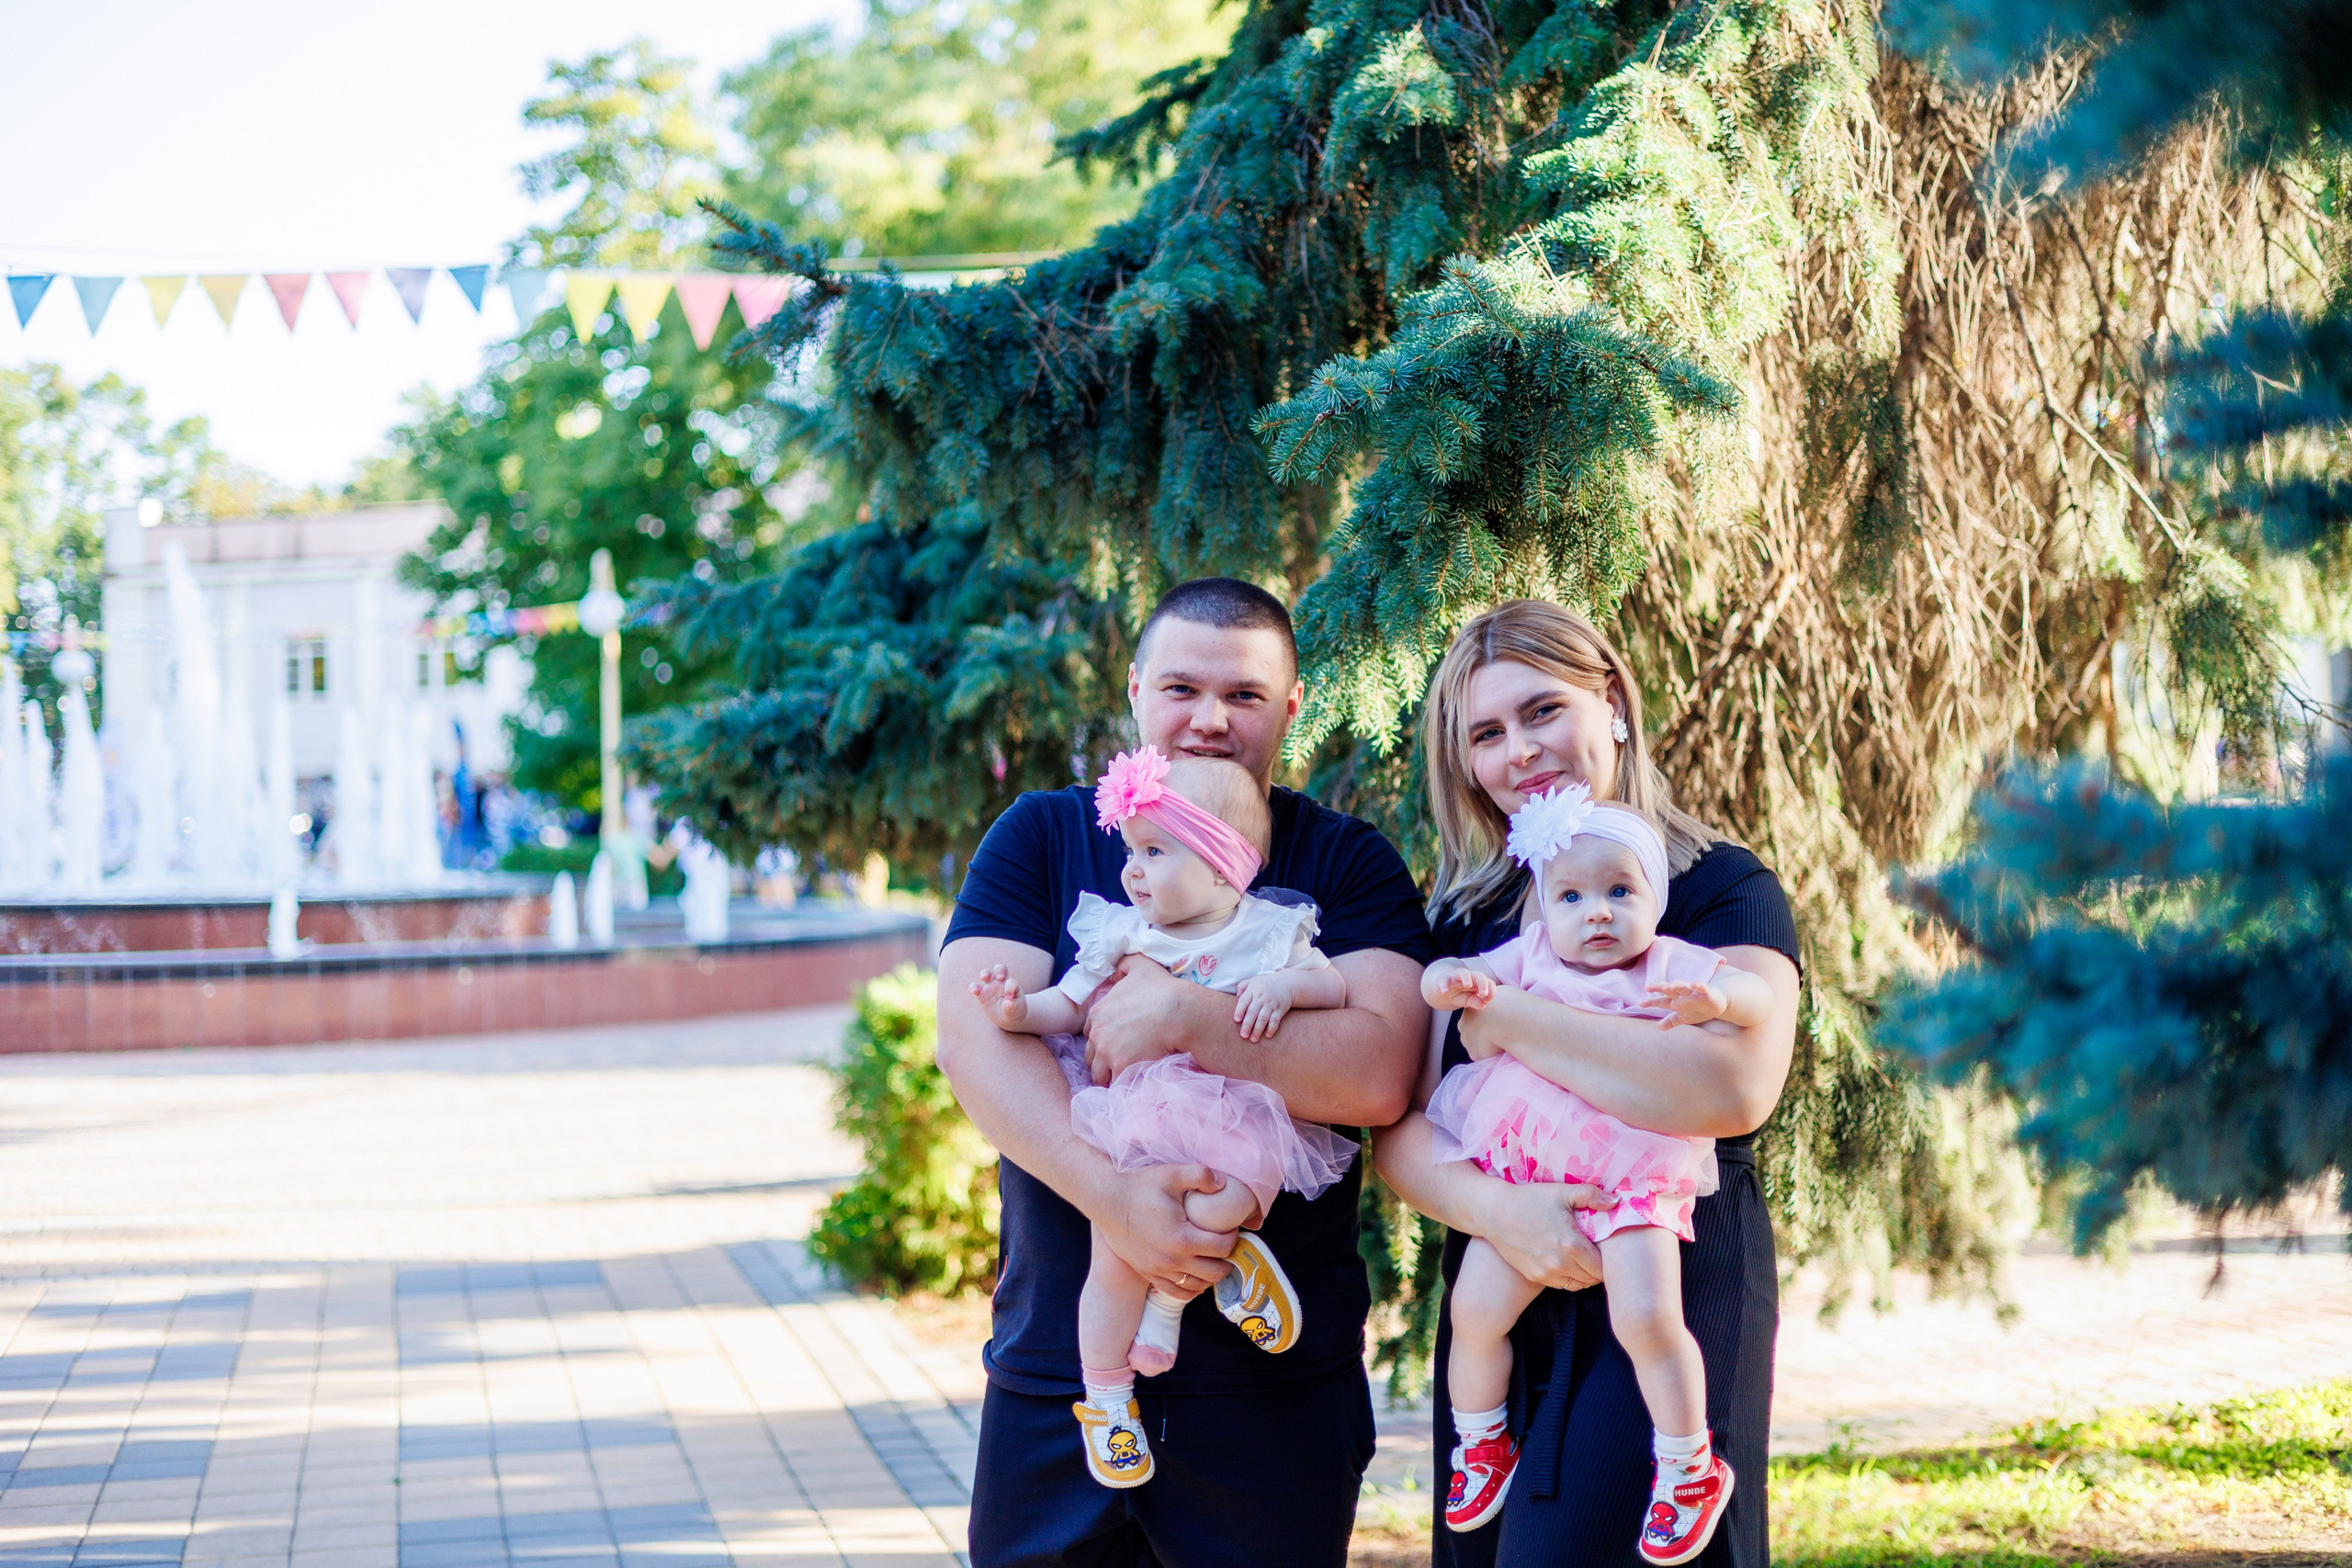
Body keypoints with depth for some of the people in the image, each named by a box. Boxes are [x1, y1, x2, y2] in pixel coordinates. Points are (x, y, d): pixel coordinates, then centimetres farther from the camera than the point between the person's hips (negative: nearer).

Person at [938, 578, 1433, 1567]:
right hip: (1054, 1370, 1)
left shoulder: (1347, 864, 4)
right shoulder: (1042, 838, 7)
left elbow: (1379, 1075, -12)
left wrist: (1182, 1020, -20)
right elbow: (975, 1042, -8)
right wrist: (1111, 1195, -22)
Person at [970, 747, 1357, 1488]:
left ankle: (1173, 1293, -8)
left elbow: (1335, 986, 2)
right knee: (1116, 1260, -10)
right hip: (1136, 1127, 1)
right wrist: (1019, 1011, -12)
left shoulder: (1270, 931, 4)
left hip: (1229, 1121, -1)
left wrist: (1285, 985, -17)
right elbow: (1069, 1006, 7)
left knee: (1241, 1185, -33)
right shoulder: (1121, 934, 8)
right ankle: (1105, 1397, 8)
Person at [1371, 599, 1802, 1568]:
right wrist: (1493, 1207, -17)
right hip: (1495, 1321, 6)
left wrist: (1503, 1021, -14)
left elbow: (1735, 1087, -21)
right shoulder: (1465, 921, 14)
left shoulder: (1724, 890, -2)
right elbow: (1397, 1134, 6)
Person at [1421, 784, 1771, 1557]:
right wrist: (1450, 982, -22)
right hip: (1520, 1170, 3)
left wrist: (1714, 1000, -33)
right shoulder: (1529, 960, 6)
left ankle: (1688, 1468, 3)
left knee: (1646, 1317, -19)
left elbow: (1757, 996, -10)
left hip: (1633, 1177, -3)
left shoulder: (1671, 968, -1)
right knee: (1475, 1309, -2)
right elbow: (1449, 976, 2)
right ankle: (1480, 1447, 25)